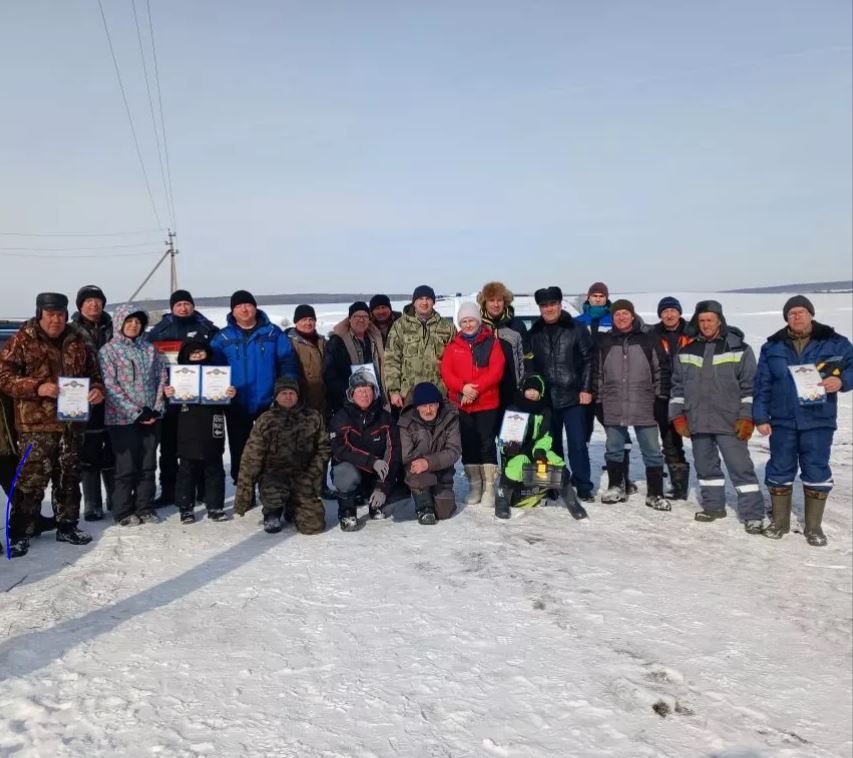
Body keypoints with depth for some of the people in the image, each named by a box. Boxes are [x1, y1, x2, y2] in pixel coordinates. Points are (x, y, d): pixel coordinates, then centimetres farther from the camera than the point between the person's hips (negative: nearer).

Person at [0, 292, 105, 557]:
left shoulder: (77, 340, 9)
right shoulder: (22, 340, -3)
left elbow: (93, 370, 18)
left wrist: (97, 389, -4)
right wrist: (36, 387, -21)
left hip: (72, 421, 5)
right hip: (37, 422, -5)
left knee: (69, 476, 13)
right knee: (32, 478, -6)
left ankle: (67, 525, 25)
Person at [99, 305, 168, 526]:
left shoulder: (150, 349, 11)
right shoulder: (108, 350, -2)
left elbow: (162, 379, 9)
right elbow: (110, 386, -10)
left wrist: (156, 409, -4)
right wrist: (136, 411, -14)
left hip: (150, 416, 4)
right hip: (123, 418, -4)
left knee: (148, 465, 8)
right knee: (126, 466, 0)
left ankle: (145, 508, 18)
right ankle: (124, 512, 12)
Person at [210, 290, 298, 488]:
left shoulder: (273, 333, 0)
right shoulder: (222, 338, 2)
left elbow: (288, 362, -1)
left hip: (268, 403, -1)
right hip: (236, 405, 1)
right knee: (240, 451, 10)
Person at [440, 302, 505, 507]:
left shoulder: (491, 342, 3)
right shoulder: (453, 345, 10)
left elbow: (496, 370, -8)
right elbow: (446, 371, 1)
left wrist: (476, 388, -17)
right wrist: (462, 387, -16)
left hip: (487, 403, -3)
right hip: (461, 403, 3)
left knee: (487, 442, -5)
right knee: (468, 443, 8)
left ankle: (489, 486, 2)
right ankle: (474, 484, 19)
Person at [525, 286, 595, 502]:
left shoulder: (576, 329, 0)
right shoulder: (534, 334, 9)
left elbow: (588, 360, -1)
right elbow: (529, 364, 12)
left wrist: (586, 389, -6)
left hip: (573, 397, -3)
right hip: (545, 398, 3)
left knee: (577, 443, -2)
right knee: (551, 443, 10)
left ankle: (583, 486, 9)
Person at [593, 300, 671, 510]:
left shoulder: (648, 340, 4)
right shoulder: (603, 342, 6)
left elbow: (661, 370, 6)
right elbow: (597, 373, 10)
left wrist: (661, 398, 2)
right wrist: (598, 402, 7)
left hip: (644, 408, -1)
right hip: (613, 409, 1)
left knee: (652, 451, 2)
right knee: (614, 450, 11)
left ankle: (655, 494, 12)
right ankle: (616, 488, 26)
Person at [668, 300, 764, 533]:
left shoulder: (739, 349, -2)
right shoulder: (686, 350, 7)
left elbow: (750, 386, -3)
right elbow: (678, 386, 11)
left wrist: (747, 417, -9)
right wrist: (678, 415, 6)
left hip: (730, 423, -4)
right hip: (697, 422, 4)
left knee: (740, 467, -5)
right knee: (705, 466, 14)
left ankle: (752, 514, 3)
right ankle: (713, 506, 29)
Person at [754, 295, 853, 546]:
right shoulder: (772, 347, 6)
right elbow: (762, 384, 6)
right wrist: (760, 417, 1)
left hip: (819, 421, -1)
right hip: (782, 420, 1)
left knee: (816, 472, 3)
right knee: (780, 470, 8)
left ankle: (814, 526, 17)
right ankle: (779, 521, 23)